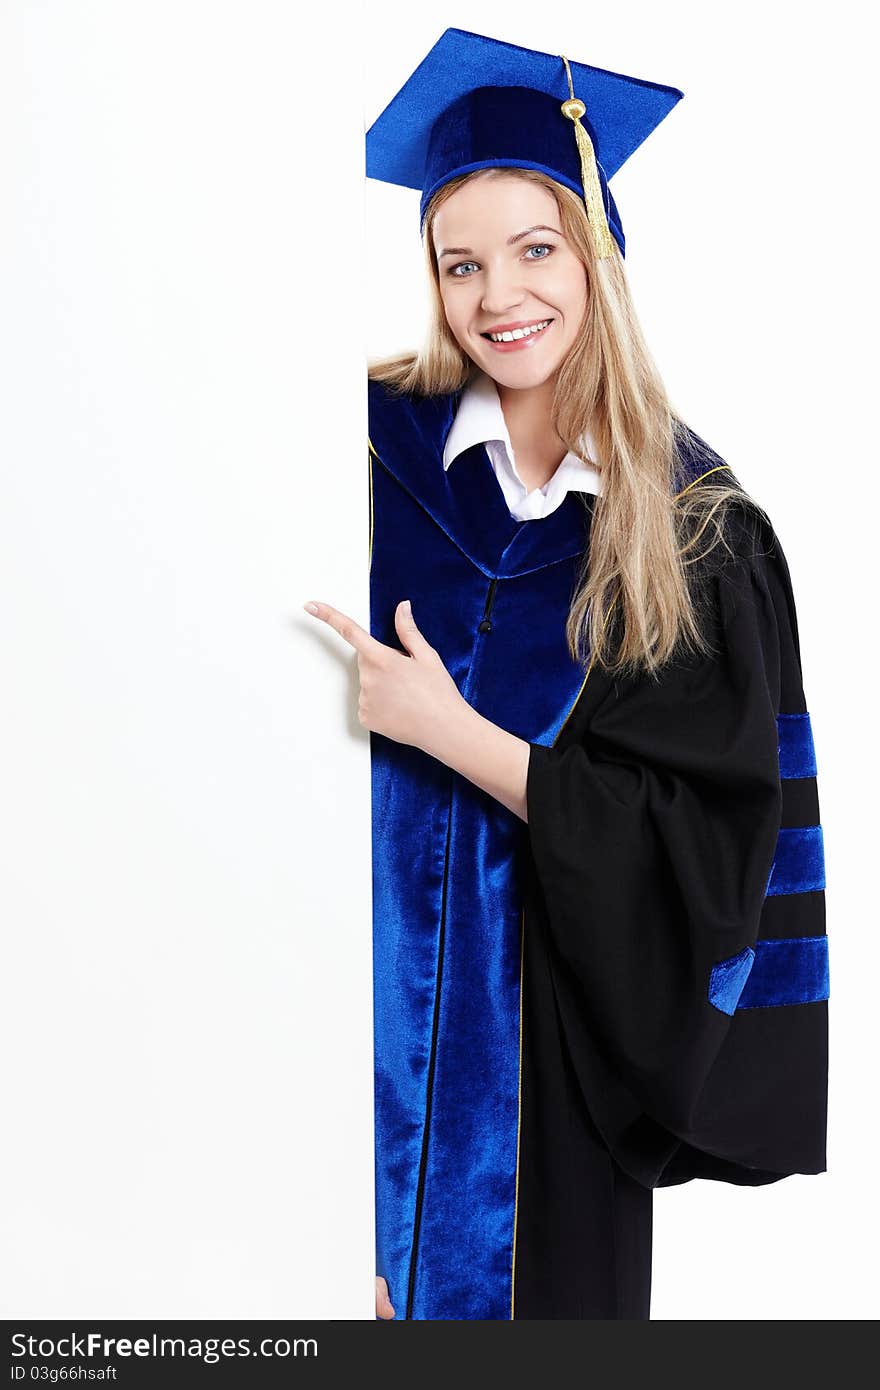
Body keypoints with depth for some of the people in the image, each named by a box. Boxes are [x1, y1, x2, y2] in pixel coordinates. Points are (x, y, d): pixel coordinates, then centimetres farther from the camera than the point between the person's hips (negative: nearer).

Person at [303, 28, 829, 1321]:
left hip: (551, 1022, 0)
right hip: (373, 993, 1)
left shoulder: (700, 530, -7)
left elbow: (700, 839, -12)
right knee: (381, 1256, 14)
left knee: (542, 1273, 18)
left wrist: (449, 731, -19)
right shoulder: (378, 446, -5)